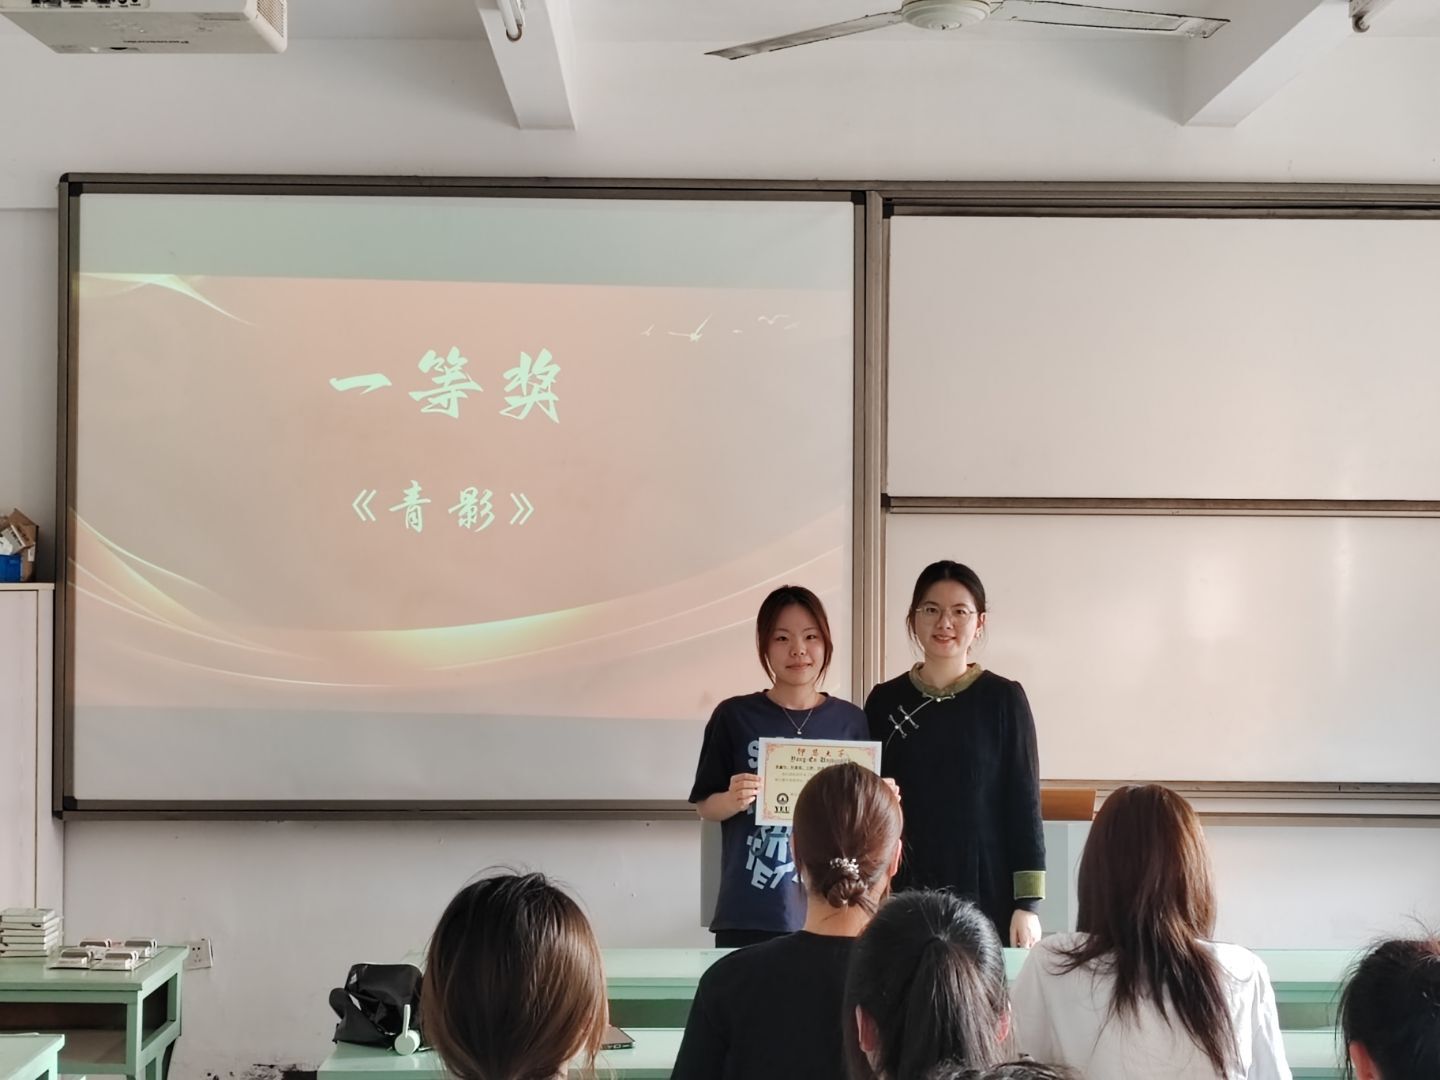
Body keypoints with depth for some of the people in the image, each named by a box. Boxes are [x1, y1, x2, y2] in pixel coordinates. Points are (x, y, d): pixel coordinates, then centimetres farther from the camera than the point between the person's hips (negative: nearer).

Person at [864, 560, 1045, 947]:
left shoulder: (1003, 699, -1)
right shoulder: (885, 702, 6)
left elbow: (1024, 805, 0)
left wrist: (1027, 904, -4)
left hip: (985, 894, -2)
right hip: (903, 894, 2)